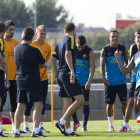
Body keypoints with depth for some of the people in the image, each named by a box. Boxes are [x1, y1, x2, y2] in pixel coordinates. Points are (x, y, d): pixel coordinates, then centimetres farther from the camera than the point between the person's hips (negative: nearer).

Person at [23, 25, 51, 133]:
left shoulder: (48, 47, 3)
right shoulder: (31, 46, -9)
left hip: (43, 77, 4)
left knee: (42, 102, 5)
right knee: (29, 103, -1)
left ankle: (41, 126, 11)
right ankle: (26, 126, 8)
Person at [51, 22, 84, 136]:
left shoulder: (60, 42, 18)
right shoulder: (70, 39, -6)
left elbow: (52, 59, 17)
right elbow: (68, 55, -20)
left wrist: (56, 76, 20)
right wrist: (72, 71, -26)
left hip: (61, 75, 9)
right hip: (68, 74, -9)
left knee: (67, 103, 10)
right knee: (80, 100, -9)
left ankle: (68, 129, 8)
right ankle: (62, 122, -15)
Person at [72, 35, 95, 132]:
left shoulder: (89, 52, -4)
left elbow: (92, 67, -7)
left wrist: (89, 81, -16)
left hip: (84, 82, -2)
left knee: (85, 103, 0)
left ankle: (84, 125, 9)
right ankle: (75, 122, 19)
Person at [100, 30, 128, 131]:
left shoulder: (123, 49, 6)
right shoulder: (105, 50, 2)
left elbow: (127, 63, 13)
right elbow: (102, 65, -2)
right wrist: (104, 78, -14)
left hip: (121, 81, 0)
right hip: (110, 82, 0)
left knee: (124, 102, -5)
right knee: (109, 103, 3)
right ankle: (111, 125, 11)